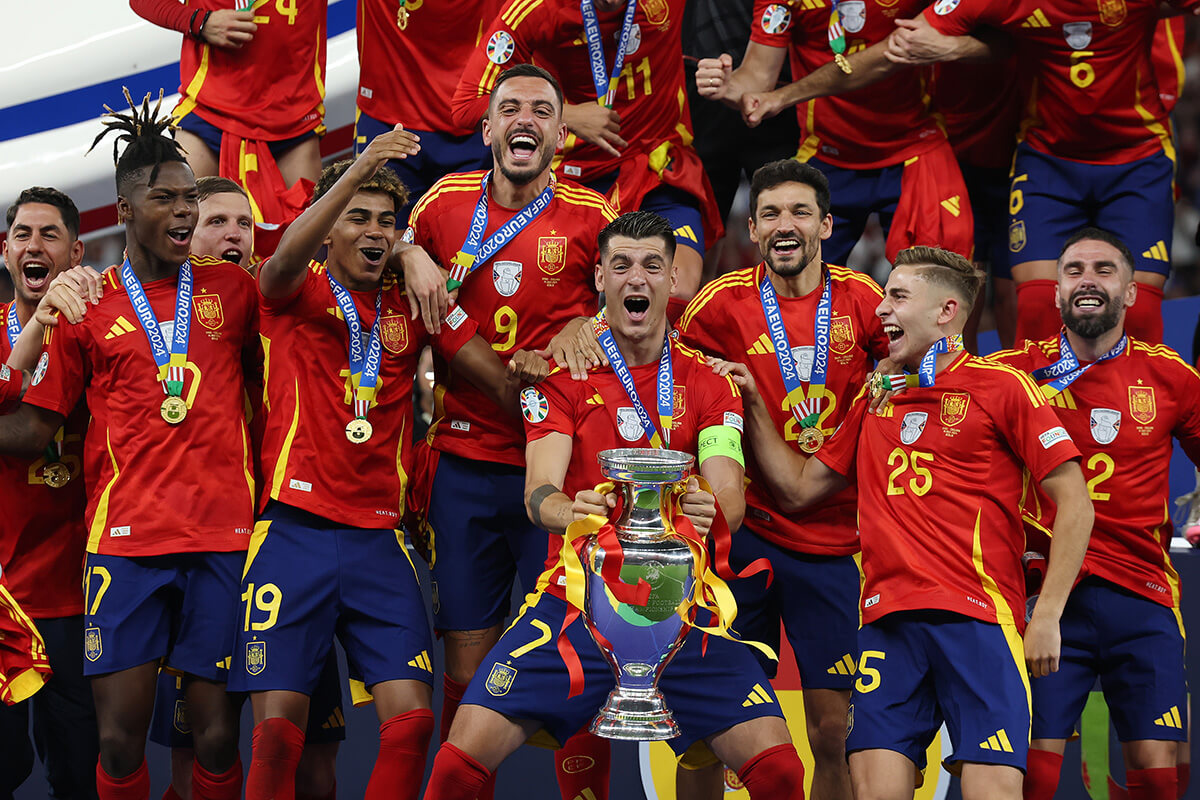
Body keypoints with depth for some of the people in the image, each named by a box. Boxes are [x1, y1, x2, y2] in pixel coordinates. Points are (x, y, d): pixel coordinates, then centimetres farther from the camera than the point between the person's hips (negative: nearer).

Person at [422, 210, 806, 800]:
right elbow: (539, 492, -9)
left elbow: (731, 500, -4)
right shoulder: (562, 374, 3)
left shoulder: (707, 385, 7)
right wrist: (569, 510, -34)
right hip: (574, 596, -1)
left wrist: (709, 511, -30)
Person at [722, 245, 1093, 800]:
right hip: (887, 623, 5)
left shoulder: (1001, 387, 2)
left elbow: (1073, 502, 0)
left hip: (978, 620, -5)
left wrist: (1047, 616, -8)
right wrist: (753, 408, 16)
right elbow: (799, 488, 27)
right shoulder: (874, 399, 20)